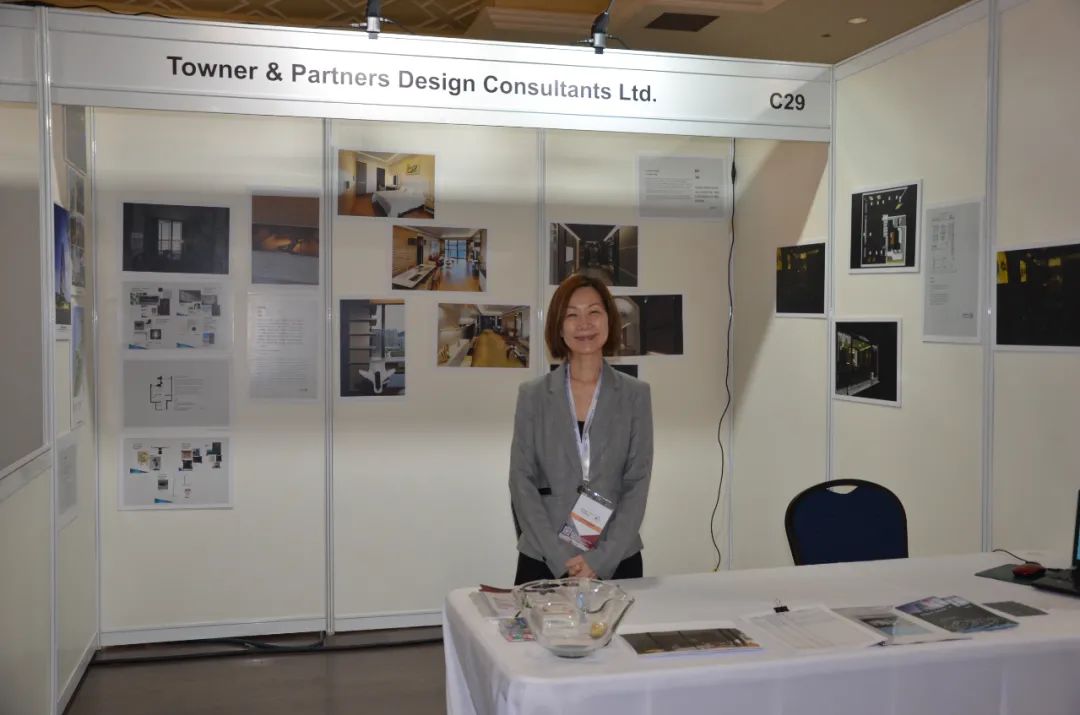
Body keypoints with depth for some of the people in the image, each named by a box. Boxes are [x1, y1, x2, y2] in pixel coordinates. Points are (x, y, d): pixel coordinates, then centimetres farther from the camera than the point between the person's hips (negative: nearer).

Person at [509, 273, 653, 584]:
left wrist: (600, 559, -11)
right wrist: (561, 558, -11)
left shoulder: (636, 395, 1)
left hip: (616, 561, 0)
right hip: (544, 561, 0)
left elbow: (637, 483, -2)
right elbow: (521, 482, -3)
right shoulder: (533, 395, 1)